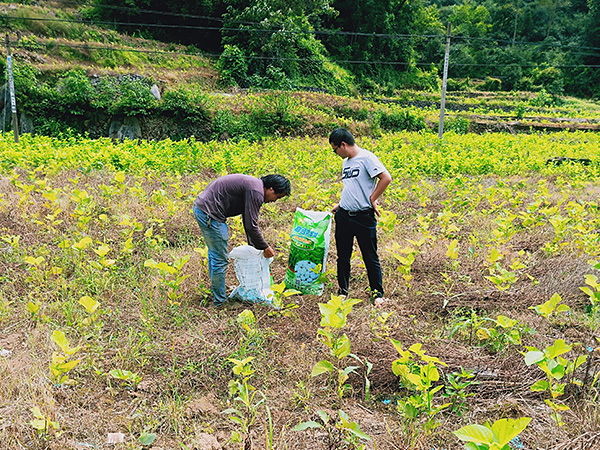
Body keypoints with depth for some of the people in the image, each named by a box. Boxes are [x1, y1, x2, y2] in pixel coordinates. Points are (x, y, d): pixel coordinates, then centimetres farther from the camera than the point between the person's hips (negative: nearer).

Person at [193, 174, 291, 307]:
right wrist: (265, 247, -4)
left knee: (214, 253, 24)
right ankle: (219, 301, 13)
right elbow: (251, 226, -18)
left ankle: (215, 291, 39)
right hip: (209, 214, -11)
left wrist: (253, 245, 26)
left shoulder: (254, 185, 15)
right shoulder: (256, 192, -17)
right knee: (220, 259, 0)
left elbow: (248, 221, 24)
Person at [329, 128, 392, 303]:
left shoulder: (366, 158, -11)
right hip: (343, 216, 7)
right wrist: (340, 204, 15)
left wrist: (372, 199, -14)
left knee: (370, 257, 4)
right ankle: (343, 290, 27)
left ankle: (377, 292, 19)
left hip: (364, 216, -7)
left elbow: (386, 178, -20)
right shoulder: (346, 162, 14)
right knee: (343, 256, 13)